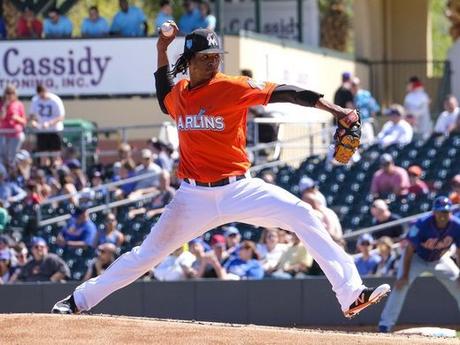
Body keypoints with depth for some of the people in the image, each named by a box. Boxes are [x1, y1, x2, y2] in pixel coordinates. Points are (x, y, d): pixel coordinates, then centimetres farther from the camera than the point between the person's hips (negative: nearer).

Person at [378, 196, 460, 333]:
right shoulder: (422, 224, -33)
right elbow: (409, 249, -26)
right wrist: (405, 275, -30)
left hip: (439, 259, 4)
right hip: (416, 257, -4)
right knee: (401, 285, -24)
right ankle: (386, 324, -22)